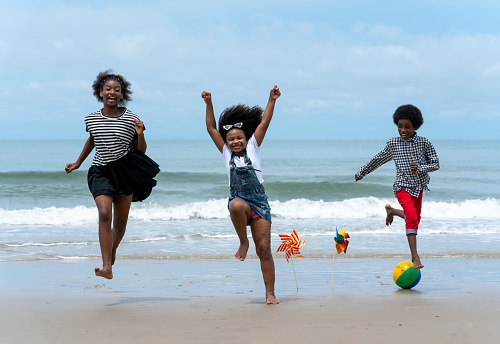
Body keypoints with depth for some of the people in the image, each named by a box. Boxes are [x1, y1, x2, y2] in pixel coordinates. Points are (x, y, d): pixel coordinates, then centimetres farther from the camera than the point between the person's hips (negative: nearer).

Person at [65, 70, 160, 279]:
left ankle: (113, 250, 42)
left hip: (125, 172, 0)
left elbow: (141, 150, 1)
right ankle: (107, 267, -26)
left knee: (120, 223, 7)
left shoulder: (131, 119, -6)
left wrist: (140, 134, -18)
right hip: (101, 172, 0)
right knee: (104, 214, -22)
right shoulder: (91, 119, 1)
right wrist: (78, 163, 31)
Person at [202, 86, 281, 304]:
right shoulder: (226, 153, 11)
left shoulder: (252, 148, 10)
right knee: (236, 205, -39)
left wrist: (272, 100, -3)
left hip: (259, 202, 0)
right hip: (239, 200, 0)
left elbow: (263, 123, 4)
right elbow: (211, 128, 8)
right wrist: (209, 104, 0)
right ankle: (243, 242, -14)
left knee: (264, 249, -6)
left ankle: (270, 293, 0)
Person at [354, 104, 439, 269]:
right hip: (403, 186, -4)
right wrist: (362, 172, 20)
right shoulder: (393, 143, -3)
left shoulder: (424, 143, -3)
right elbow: (378, 159, 11)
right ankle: (415, 257, -24)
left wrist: (420, 168, -19)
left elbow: (435, 164, 0)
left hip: (418, 186, 4)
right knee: (412, 218, -22)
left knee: (415, 218, 19)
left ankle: (391, 211, 48)